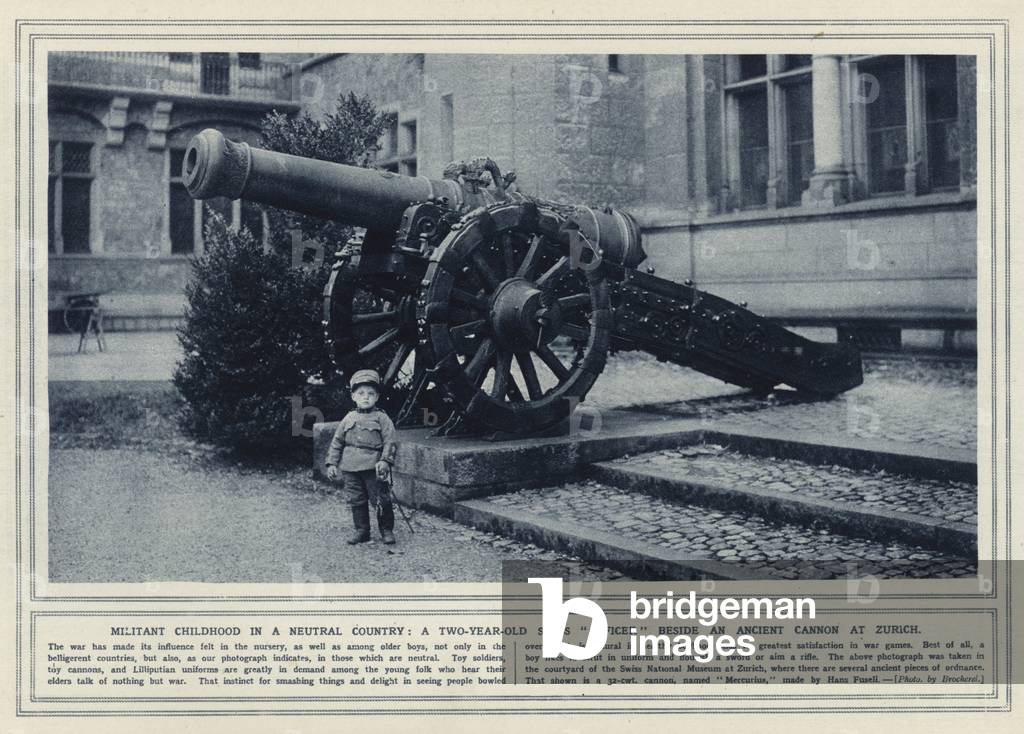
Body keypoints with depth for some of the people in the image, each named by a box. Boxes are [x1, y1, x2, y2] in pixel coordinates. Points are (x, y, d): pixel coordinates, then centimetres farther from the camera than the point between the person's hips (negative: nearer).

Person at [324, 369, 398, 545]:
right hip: (350, 469, 4)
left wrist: (385, 461, -18)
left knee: (381, 500, -2)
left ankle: (387, 530, 12)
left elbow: (389, 442, -6)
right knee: (356, 501, 10)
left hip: (373, 468, -4)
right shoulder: (349, 419, 10)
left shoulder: (381, 418, 0)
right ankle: (361, 530, 21)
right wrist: (332, 463, 8)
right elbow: (336, 442, 14)